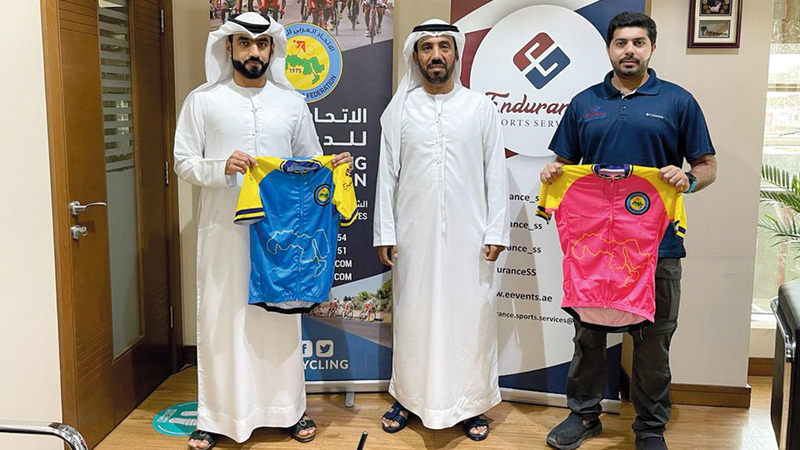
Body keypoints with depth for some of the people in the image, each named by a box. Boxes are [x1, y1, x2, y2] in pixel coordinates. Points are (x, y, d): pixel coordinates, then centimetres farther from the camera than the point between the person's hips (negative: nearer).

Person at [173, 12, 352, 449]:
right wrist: (222, 167, -19)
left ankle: (288, 408, 24)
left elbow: (309, 162, 14)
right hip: (224, 229, -1)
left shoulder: (291, 102, 9)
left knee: (280, 318, 9)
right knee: (221, 319, 4)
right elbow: (184, 163, 0)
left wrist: (333, 166, -8)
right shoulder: (203, 100, 2)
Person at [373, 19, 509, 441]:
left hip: (467, 234, 0)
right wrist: (384, 233, 0)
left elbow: (495, 174, 2)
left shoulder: (481, 108, 3)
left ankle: (469, 403, 19)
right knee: (413, 315, 9)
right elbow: (387, 174, 4)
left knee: (469, 316, 5)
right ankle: (408, 397, 24)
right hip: (414, 234, 1)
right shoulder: (399, 109, 4)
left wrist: (496, 231, -3)